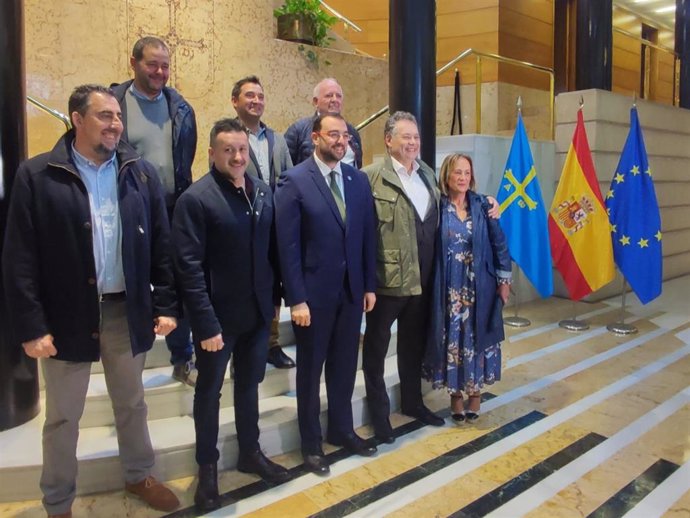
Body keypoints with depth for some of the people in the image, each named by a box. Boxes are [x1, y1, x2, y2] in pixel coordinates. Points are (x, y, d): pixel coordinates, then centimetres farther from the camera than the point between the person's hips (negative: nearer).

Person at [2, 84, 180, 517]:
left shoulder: (141, 173, 2)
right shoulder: (37, 176, -7)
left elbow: (162, 244, 3)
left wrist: (166, 305, 0)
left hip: (127, 310, 3)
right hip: (67, 314, -2)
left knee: (132, 404, 20)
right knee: (62, 417, 13)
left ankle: (139, 476, 43)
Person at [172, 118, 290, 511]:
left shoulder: (264, 192, 2)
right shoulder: (195, 199, -15)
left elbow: (273, 249, 8)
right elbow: (190, 268, -18)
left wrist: (275, 298, 7)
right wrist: (206, 324, -20)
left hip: (258, 311, 5)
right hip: (218, 315, -5)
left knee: (249, 385, 20)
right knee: (210, 391, 13)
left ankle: (250, 453, 39)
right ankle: (208, 467, 31)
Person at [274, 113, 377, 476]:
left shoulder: (358, 179, 5)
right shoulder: (294, 181, -11)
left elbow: (368, 236, 8)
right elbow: (288, 245, -14)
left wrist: (370, 285, 6)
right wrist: (296, 299, -16)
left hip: (352, 290, 5)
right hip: (314, 292, -4)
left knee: (344, 366, 17)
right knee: (311, 370, 12)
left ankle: (341, 429, 38)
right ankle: (311, 442, 30)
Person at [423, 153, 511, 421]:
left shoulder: (482, 204, 1)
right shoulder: (437, 206, -4)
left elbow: (499, 243, 3)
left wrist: (504, 280, 1)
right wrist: (431, 285, -9)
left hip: (480, 287, 2)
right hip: (449, 288, -1)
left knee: (477, 338, 10)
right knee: (451, 340, 7)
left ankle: (475, 391, 27)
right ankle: (455, 394, 23)